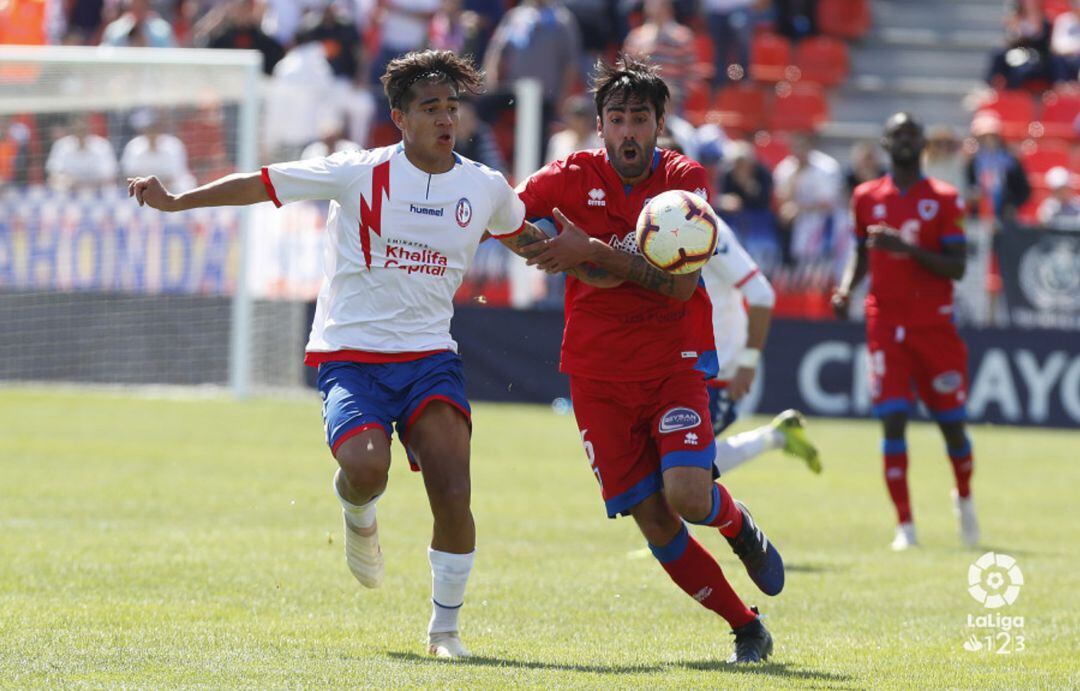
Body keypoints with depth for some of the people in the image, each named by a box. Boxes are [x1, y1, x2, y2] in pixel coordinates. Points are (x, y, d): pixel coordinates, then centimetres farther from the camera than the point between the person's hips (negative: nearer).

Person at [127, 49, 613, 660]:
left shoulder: (486, 188, 7)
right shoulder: (361, 173, -5)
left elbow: (524, 239, 29)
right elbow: (262, 184, -2)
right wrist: (177, 202, -8)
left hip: (430, 356, 3)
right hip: (351, 353, -3)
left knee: (454, 496, -15)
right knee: (366, 466, -29)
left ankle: (446, 627, 3)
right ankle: (359, 517, 11)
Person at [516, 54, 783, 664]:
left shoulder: (687, 179, -5)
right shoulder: (572, 178, -2)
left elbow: (680, 285, -17)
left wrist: (594, 252, -24)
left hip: (675, 363, -1)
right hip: (599, 376, 1)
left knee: (687, 496, -22)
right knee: (654, 524, -4)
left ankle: (738, 524, 15)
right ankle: (748, 628, 12)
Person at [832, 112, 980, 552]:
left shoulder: (944, 199, 0)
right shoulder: (867, 198, 9)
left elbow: (957, 268, -7)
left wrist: (908, 248, -20)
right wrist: (846, 288, 2)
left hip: (935, 325, -1)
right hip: (886, 322, 1)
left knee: (952, 423, 4)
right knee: (893, 420, -10)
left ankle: (964, 498, 33)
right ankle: (905, 525, -6)